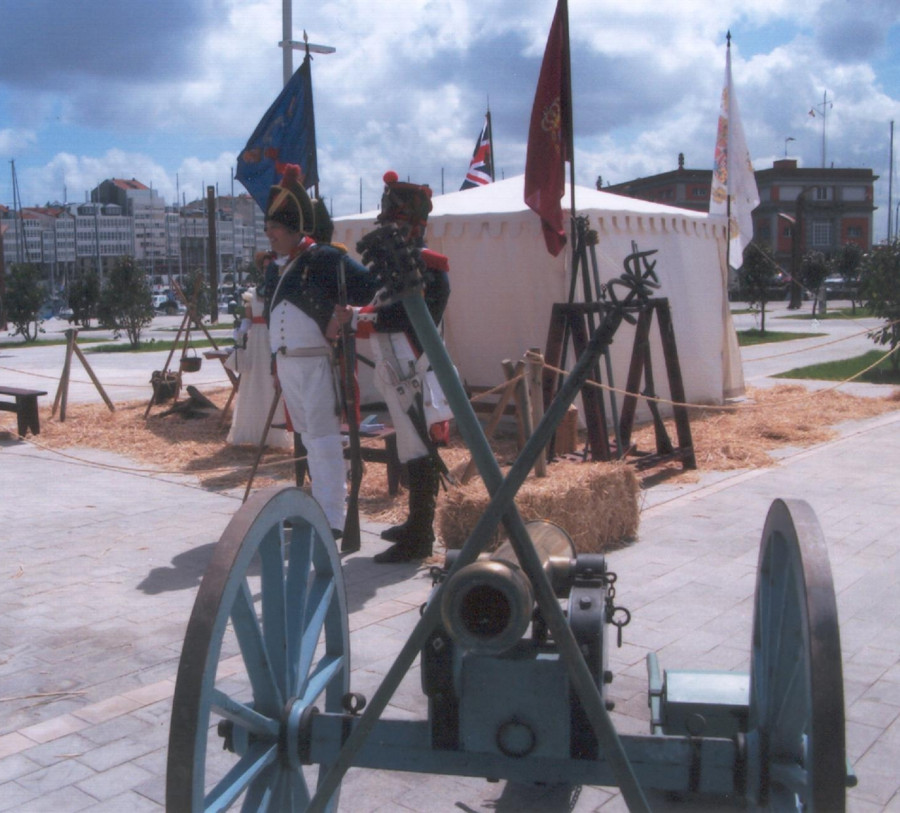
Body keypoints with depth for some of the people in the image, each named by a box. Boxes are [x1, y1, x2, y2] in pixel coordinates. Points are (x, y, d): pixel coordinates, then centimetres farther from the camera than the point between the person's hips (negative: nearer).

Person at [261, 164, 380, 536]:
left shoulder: (325, 258, -9)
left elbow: (369, 287, -13)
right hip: (285, 362, 8)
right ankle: (320, 506, 26)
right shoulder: (274, 268, 15)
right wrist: (276, 364, 19)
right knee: (308, 436, 15)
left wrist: (340, 313, -17)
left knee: (323, 436, -8)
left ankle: (332, 518, -4)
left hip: (317, 362, -8)